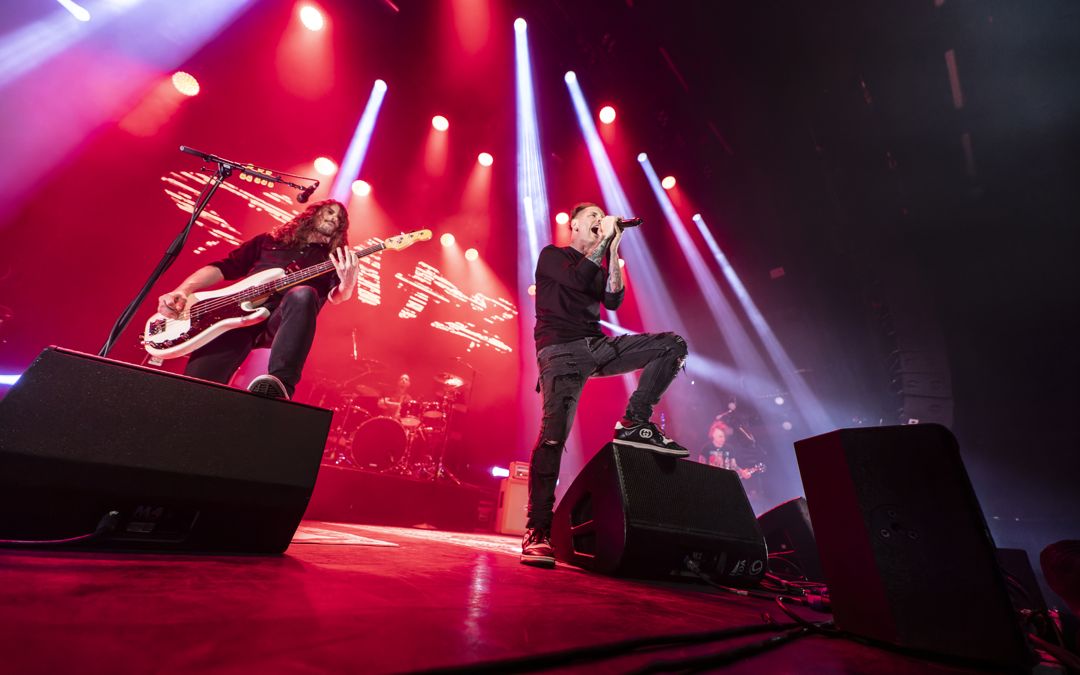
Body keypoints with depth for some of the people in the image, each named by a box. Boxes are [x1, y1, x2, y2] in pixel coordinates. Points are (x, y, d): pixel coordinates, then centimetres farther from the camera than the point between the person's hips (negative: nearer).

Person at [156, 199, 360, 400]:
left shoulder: (332, 259, 18)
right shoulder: (269, 241, 24)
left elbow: (336, 297, -1)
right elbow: (222, 267, 21)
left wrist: (347, 284, -26)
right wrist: (182, 291, 5)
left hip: (283, 322, -1)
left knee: (304, 294, -38)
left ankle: (280, 385, -44)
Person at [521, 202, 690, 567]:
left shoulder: (598, 266, 27)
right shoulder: (552, 255, 11)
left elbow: (613, 301, 7)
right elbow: (577, 279, -12)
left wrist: (614, 250, 5)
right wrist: (605, 239, -3)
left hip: (596, 345, 6)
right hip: (561, 350, -6)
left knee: (673, 345, -6)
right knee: (553, 435, -20)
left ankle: (634, 424, -11)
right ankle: (537, 531, -13)